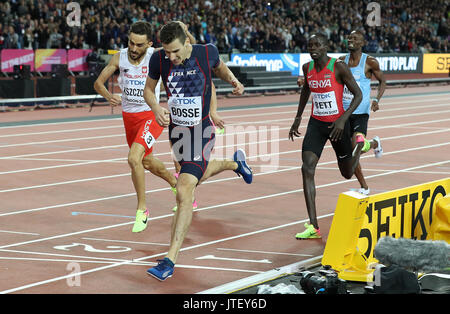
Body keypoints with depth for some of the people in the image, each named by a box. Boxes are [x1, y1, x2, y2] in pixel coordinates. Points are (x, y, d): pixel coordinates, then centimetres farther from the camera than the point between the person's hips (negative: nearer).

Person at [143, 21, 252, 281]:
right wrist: (157, 108, -12)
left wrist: (233, 81, -2)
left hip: (201, 132, -5)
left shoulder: (207, 52, -13)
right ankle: (234, 162, 62)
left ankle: (170, 261, -16)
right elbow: (148, 89, 6)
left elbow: (219, 67, 13)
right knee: (199, 175, 28)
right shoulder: (159, 59, -10)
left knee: (184, 193, -16)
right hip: (176, 130, 5)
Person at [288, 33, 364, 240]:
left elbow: (358, 94, -11)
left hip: (337, 124, -3)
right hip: (316, 124, 3)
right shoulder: (307, 68, 1)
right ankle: (313, 227, -19)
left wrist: (343, 119, -22)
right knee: (307, 169, -17)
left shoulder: (339, 67, -15)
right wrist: (298, 118, 22)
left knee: (347, 174, 13)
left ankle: (362, 145, 49)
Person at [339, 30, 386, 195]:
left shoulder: (369, 62, -6)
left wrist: (377, 99, -13)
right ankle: (364, 187, 19)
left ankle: (374, 143, 15)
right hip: (344, 111, 5)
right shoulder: (342, 61, 6)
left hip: (361, 112, -5)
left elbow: (382, 81, 4)